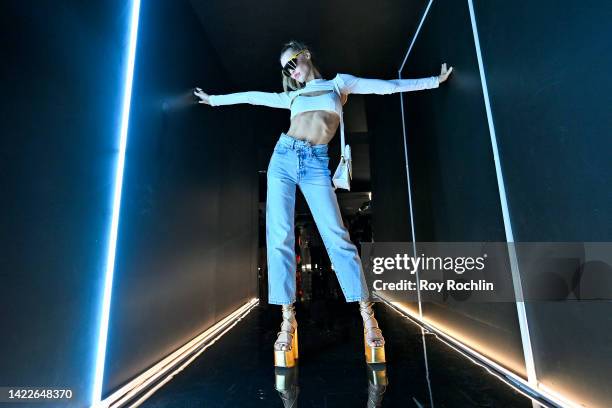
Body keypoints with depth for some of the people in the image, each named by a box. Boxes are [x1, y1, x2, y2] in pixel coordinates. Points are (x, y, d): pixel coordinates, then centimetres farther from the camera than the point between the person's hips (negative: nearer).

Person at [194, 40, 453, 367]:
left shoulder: (339, 82, 19)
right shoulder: (292, 97, 25)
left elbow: (389, 86, 17)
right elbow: (254, 97, 33)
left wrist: (434, 80, 19)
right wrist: (217, 99, 40)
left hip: (316, 163, -3)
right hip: (284, 157, 3)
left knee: (337, 236, -14)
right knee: (279, 237, -9)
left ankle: (368, 316, -6)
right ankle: (288, 319, -4)